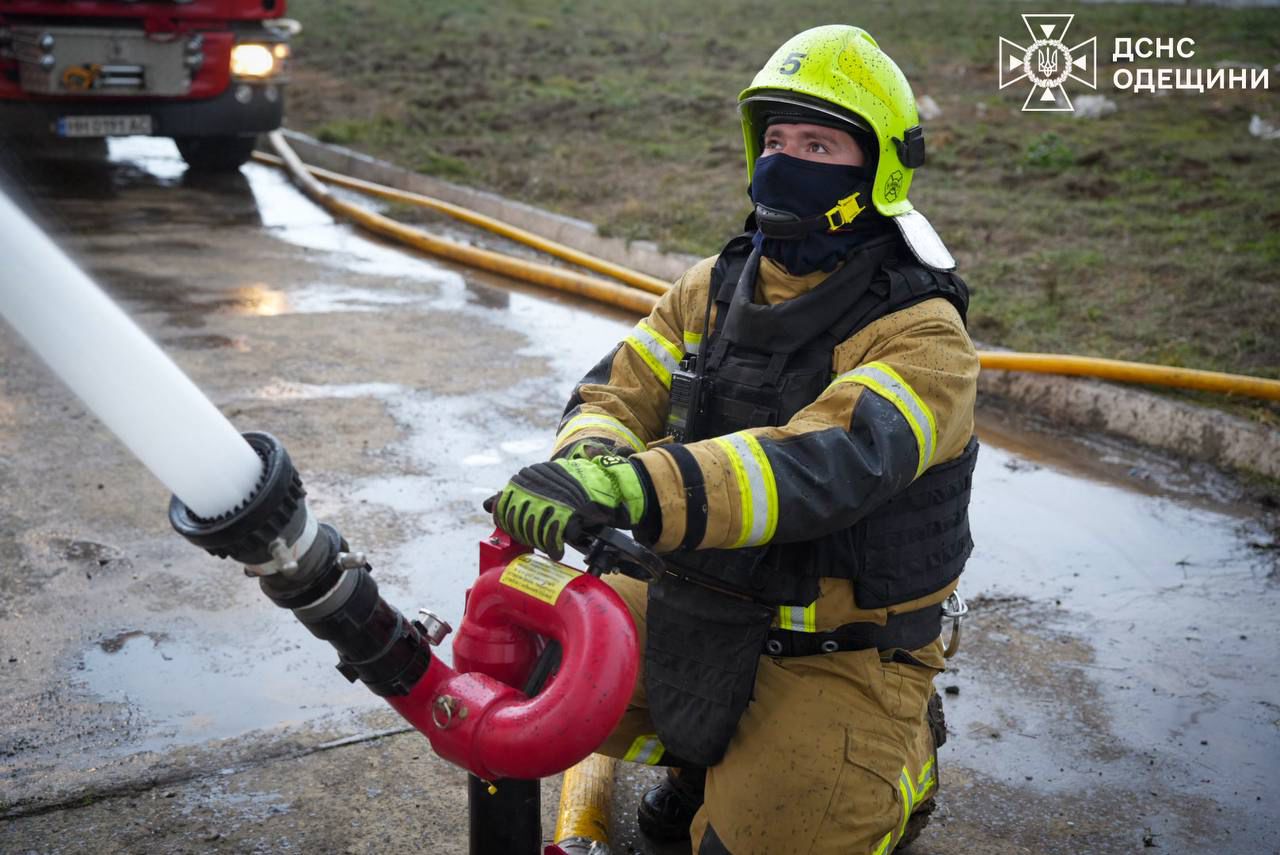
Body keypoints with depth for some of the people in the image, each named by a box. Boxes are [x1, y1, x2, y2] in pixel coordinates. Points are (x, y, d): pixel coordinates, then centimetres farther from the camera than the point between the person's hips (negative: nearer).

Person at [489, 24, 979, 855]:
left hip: (841, 653, -6)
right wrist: (588, 458, -33)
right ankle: (706, 750, 21)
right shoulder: (716, 288, 1)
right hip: (699, 606, 6)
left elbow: (829, 464, -36)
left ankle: (897, 756, 16)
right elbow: (619, 388, -6)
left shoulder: (922, 336, -20)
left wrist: (632, 491, -50)